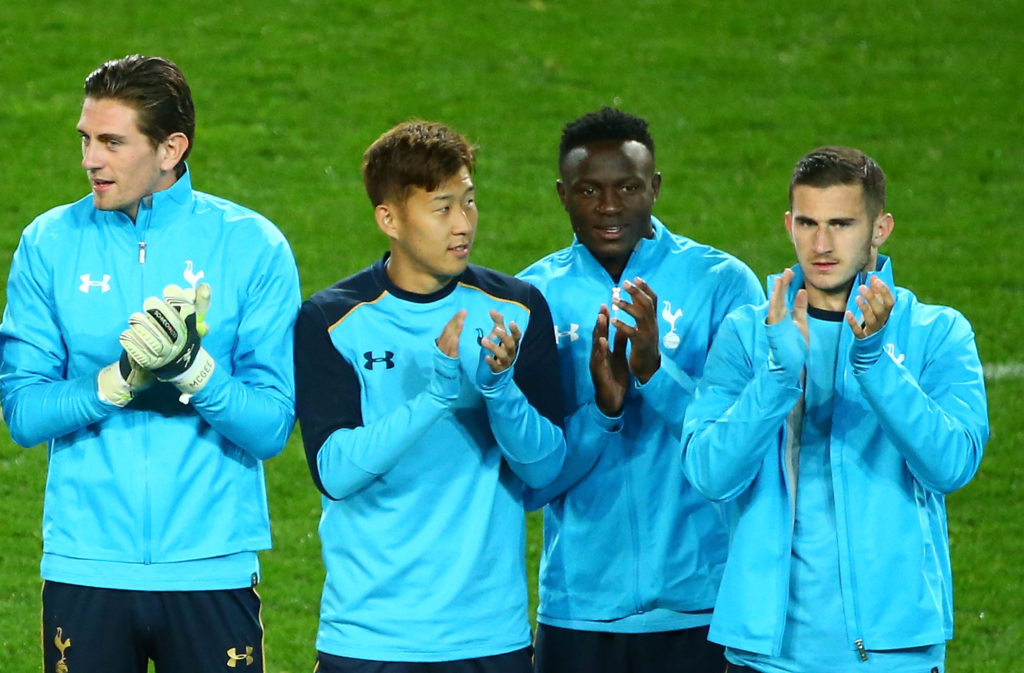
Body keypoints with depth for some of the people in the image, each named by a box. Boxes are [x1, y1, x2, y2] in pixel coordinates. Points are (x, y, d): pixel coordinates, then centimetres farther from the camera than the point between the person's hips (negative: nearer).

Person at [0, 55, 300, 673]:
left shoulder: (252, 245, -2)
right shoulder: (51, 243, 3)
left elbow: (271, 428, -6)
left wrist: (194, 368, -22)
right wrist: (118, 380, -18)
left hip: (213, 568, -1)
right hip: (85, 569, 1)